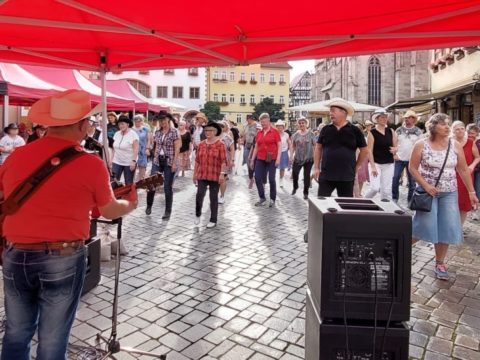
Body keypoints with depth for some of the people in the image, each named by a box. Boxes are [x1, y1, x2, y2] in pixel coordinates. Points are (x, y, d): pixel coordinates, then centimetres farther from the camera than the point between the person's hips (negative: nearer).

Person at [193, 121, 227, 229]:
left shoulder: (220, 144, -6)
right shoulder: (201, 144, 8)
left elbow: (223, 161, -9)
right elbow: (197, 160, 12)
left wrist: (222, 173, -15)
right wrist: (195, 173, 11)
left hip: (215, 176, -3)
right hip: (202, 175, 3)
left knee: (213, 198, 5)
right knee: (199, 195, -7)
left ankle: (213, 220, 18)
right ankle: (197, 215, 19)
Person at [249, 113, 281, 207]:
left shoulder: (274, 132, -3)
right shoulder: (259, 133, 9)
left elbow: (279, 146, -5)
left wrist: (278, 159, -13)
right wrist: (252, 159, 13)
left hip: (271, 159, -4)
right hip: (260, 159, 5)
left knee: (271, 179, 0)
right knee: (257, 178, 1)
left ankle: (272, 199, 16)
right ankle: (262, 198, 17)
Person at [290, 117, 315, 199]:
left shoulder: (311, 134, -1)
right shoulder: (295, 134, 6)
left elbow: (314, 146, -2)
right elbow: (293, 146, 10)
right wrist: (291, 156, 3)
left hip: (308, 158, -2)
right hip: (297, 158, 2)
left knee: (306, 175, 3)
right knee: (294, 173, -5)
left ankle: (306, 192, 15)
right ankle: (295, 187, 24)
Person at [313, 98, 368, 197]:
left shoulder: (354, 130, 0)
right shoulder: (326, 129, 5)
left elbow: (364, 150, 8)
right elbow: (318, 148, 11)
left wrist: (356, 167, 6)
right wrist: (316, 168, 5)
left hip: (347, 177, -1)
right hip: (326, 175, 1)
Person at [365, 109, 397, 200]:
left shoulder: (391, 132, 6)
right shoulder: (372, 133, -6)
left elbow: (395, 147, 15)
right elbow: (369, 151, -11)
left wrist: (395, 149, -11)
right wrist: (373, 166, -19)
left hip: (389, 164, 4)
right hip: (375, 163, -4)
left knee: (386, 189, 4)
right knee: (375, 188, -14)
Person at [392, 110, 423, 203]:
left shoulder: (418, 132, 2)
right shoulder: (399, 130, 6)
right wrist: (394, 154, -3)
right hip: (399, 159, 1)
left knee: (412, 181, 5)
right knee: (395, 178, -2)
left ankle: (410, 200, 16)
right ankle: (394, 198, 12)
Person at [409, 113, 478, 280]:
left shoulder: (455, 145, 1)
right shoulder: (421, 145, -8)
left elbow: (464, 170, 6)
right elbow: (412, 168, -6)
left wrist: (471, 192, 4)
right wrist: (425, 185, -17)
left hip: (449, 193, 4)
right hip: (428, 192, -3)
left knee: (446, 228, 4)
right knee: (424, 225, -3)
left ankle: (440, 263, 20)